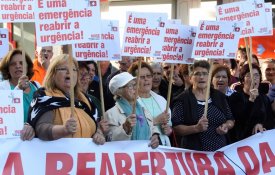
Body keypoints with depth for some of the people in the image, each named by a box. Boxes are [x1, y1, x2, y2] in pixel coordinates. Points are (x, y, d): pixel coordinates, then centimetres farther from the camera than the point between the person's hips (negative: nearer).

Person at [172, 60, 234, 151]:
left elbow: (231, 120, 16)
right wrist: (196, 128, -23)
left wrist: (226, 126, -5)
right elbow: (176, 128, -9)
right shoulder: (182, 99, -4)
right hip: (194, 151, -4)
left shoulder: (219, 96, 9)